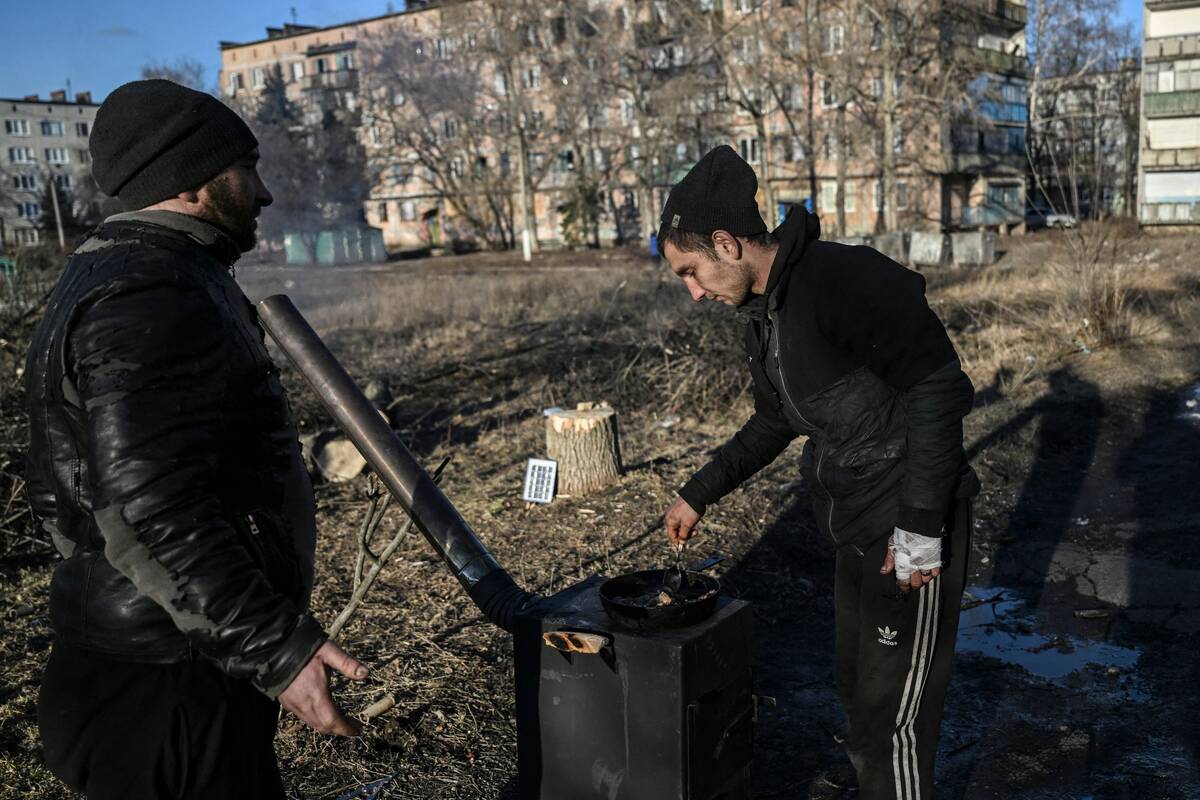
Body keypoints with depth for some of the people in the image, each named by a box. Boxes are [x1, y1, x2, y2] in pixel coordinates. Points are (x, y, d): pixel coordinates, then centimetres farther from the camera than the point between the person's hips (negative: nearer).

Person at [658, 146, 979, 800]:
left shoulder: (844, 279, -22)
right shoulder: (762, 311, 7)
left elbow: (939, 387, -24)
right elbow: (774, 422, 19)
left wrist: (920, 528, -23)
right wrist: (698, 494, 17)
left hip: (912, 534, -9)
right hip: (856, 536, 9)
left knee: (893, 714, 4)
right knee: (858, 697, 22)